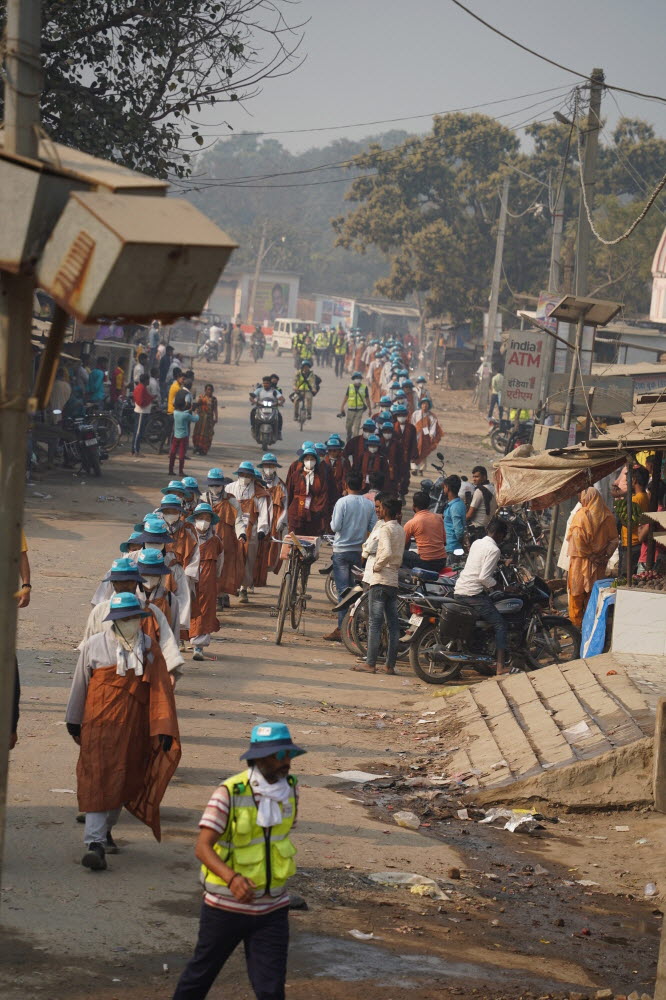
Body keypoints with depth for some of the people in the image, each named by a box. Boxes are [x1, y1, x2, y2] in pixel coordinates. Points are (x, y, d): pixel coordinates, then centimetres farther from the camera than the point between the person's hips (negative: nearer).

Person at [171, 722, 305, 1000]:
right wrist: (232, 878, -41)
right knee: (203, 971, 16)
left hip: (271, 909, 3)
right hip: (226, 905, -3)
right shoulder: (230, 793, -20)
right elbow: (202, 847, -24)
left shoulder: (289, 790, -3)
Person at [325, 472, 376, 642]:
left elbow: (335, 526, -13)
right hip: (360, 551, 4)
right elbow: (373, 529, 2)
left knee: (343, 589, -3)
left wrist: (332, 520, 7)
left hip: (342, 550, -4)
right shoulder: (370, 504, 1)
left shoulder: (343, 502, -11)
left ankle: (341, 628, -6)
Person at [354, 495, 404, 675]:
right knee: (393, 624, 7)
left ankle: (370, 663, -5)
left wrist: (376, 566, -14)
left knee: (375, 623, -6)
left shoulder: (385, 529, -14)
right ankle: (390, 664, 10)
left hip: (380, 579, -9)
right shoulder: (400, 530, 12)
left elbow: (387, 552, -27)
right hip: (394, 580, 9)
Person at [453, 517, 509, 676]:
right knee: (500, 625, -7)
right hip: (474, 593, -9)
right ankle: (500, 667, -17)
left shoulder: (476, 543, 14)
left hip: (459, 591, 9)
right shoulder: (494, 550, -11)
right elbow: (484, 577, -19)